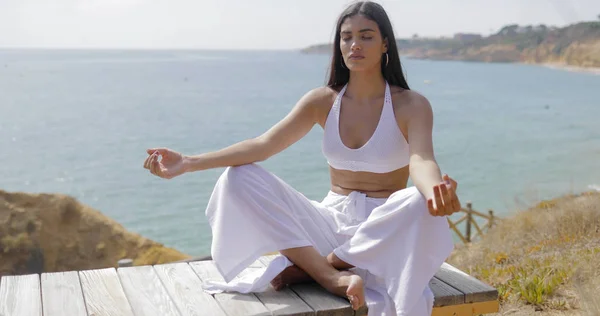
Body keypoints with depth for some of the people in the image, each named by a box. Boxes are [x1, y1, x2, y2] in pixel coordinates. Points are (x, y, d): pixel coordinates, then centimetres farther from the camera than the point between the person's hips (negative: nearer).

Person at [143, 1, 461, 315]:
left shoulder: (411, 106, -6)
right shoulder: (323, 101, 2)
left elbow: (421, 161, -26)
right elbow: (264, 144, -9)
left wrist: (436, 191, -52)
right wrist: (189, 162, -21)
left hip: (384, 230, -2)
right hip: (331, 223, 3)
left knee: (420, 202, -37)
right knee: (239, 177, -16)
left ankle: (307, 266, -22)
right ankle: (331, 277, -29)